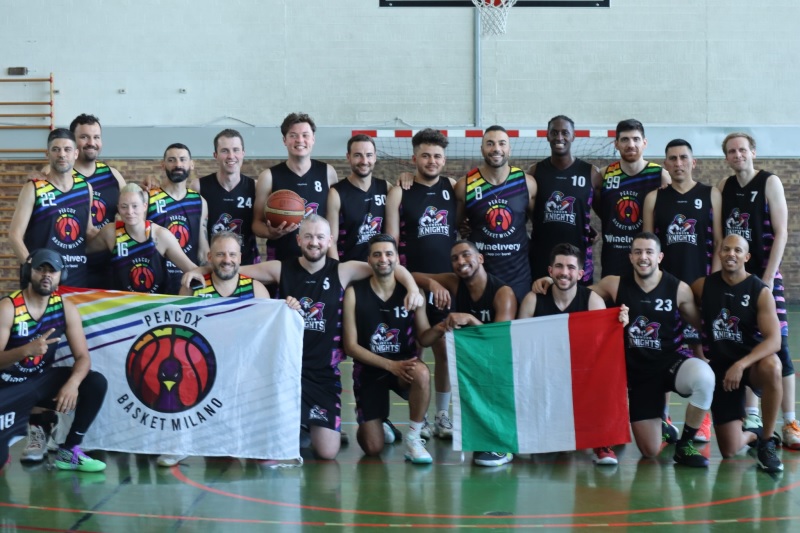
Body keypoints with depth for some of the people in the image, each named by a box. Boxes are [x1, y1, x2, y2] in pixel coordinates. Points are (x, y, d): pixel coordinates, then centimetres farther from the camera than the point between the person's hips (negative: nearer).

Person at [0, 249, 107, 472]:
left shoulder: (66, 308, -7)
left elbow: (83, 356, -10)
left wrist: (72, 383, -31)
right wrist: (27, 349, -42)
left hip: (42, 380, 5)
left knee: (96, 383, -17)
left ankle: (69, 452, -4)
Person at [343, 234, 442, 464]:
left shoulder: (411, 291, -5)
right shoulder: (354, 292, -10)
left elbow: (423, 337, 1)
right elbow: (351, 346, -10)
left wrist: (439, 329, -23)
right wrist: (390, 365, -20)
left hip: (404, 365, 1)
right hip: (369, 370, -1)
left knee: (421, 373, -37)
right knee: (372, 448, -5)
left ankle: (413, 439, -17)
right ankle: (374, 425, 34)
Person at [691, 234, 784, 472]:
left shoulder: (760, 291, -12)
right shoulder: (703, 286, -3)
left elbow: (774, 340, -21)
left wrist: (740, 365, -34)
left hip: (752, 363, -2)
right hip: (720, 366, 2)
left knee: (772, 367, -41)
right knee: (729, 450, -6)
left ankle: (767, 442, -20)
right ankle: (752, 434, 35)